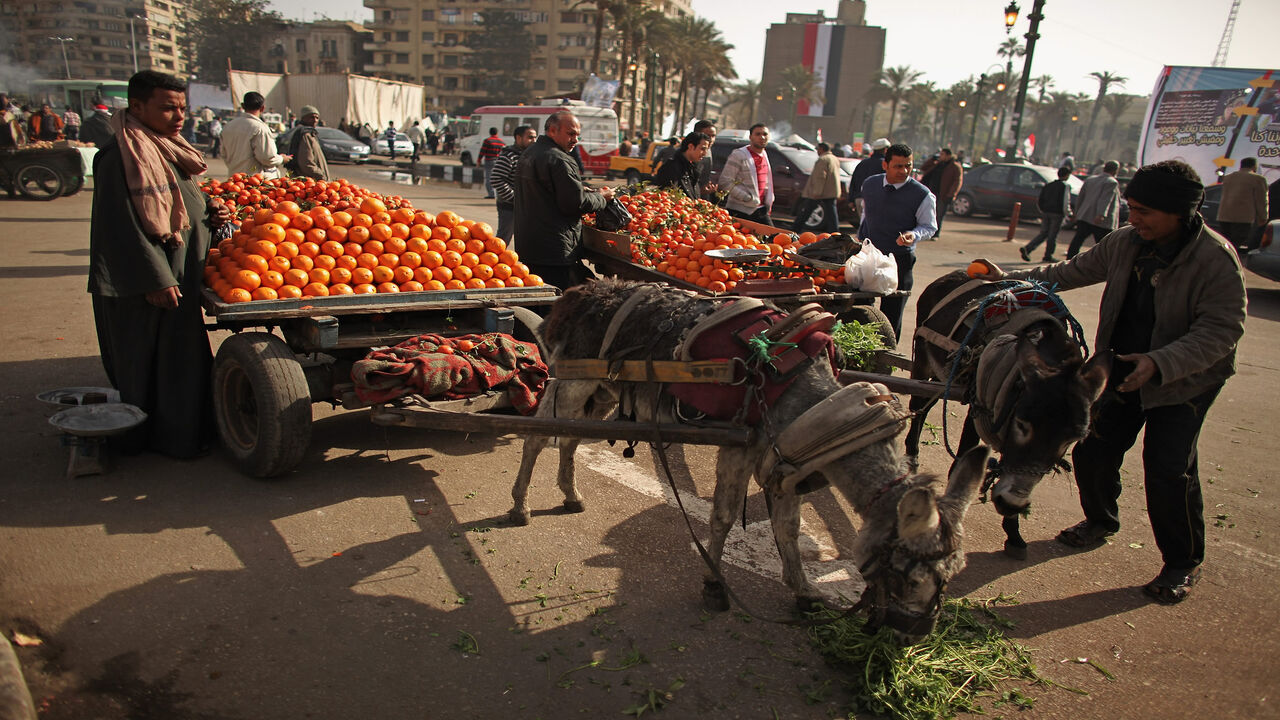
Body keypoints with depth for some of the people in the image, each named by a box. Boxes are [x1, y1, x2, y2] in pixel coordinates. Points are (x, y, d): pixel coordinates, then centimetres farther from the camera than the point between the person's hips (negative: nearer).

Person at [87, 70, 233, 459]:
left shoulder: (170, 150, 14)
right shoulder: (120, 156, -15)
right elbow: (121, 227, -20)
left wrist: (211, 213, 3)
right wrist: (154, 280, -22)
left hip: (177, 277, 9)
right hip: (140, 283, -9)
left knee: (179, 359, 14)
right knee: (142, 362, 3)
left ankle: (181, 433, 25)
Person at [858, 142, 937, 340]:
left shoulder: (922, 195, -10)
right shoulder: (870, 185, 3)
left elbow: (929, 227, -2)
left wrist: (914, 235, -23)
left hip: (899, 261, -4)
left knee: (891, 314, 2)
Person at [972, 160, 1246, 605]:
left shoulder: (1216, 260, -21)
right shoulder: (1124, 244, -4)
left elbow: (1221, 331, -24)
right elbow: (1074, 272, 11)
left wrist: (1160, 362, -37)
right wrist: (1014, 280, 3)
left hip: (1185, 381, -5)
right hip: (1123, 370, 5)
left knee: (1168, 466, -13)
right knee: (1092, 448, 5)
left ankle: (1184, 562, 10)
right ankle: (1100, 521, 35)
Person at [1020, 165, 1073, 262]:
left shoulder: (1048, 185, 12)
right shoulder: (1065, 186, -6)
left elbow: (1039, 201, 12)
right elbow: (1065, 203, -14)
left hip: (1045, 213, 6)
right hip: (1057, 214, -6)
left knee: (1043, 233, 12)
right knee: (1052, 235, 4)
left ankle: (1027, 248, -5)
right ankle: (1048, 256, 11)